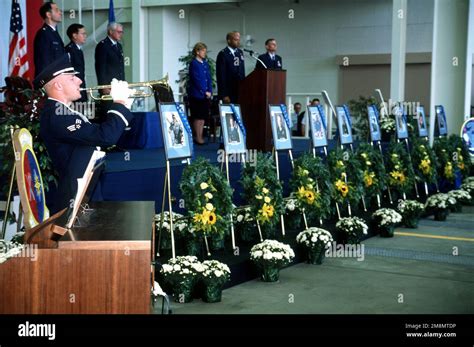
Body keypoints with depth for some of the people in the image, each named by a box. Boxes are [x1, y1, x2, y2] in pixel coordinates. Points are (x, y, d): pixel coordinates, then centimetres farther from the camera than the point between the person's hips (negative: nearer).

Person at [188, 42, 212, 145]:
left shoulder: (205, 64, 13)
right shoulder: (193, 63, -7)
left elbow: (209, 78, 12)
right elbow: (197, 80, -13)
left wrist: (210, 92, -1)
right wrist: (205, 92, -12)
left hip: (206, 95, 7)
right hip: (197, 95, -7)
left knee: (203, 117, 7)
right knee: (197, 117, -2)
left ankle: (200, 137, 13)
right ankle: (197, 137, 3)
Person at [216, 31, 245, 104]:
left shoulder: (240, 52, 14)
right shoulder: (223, 54, -8)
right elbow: (221, 75, -12)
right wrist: (224, 95, -16)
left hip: (240, 90, 6)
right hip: (229, 92, -6)